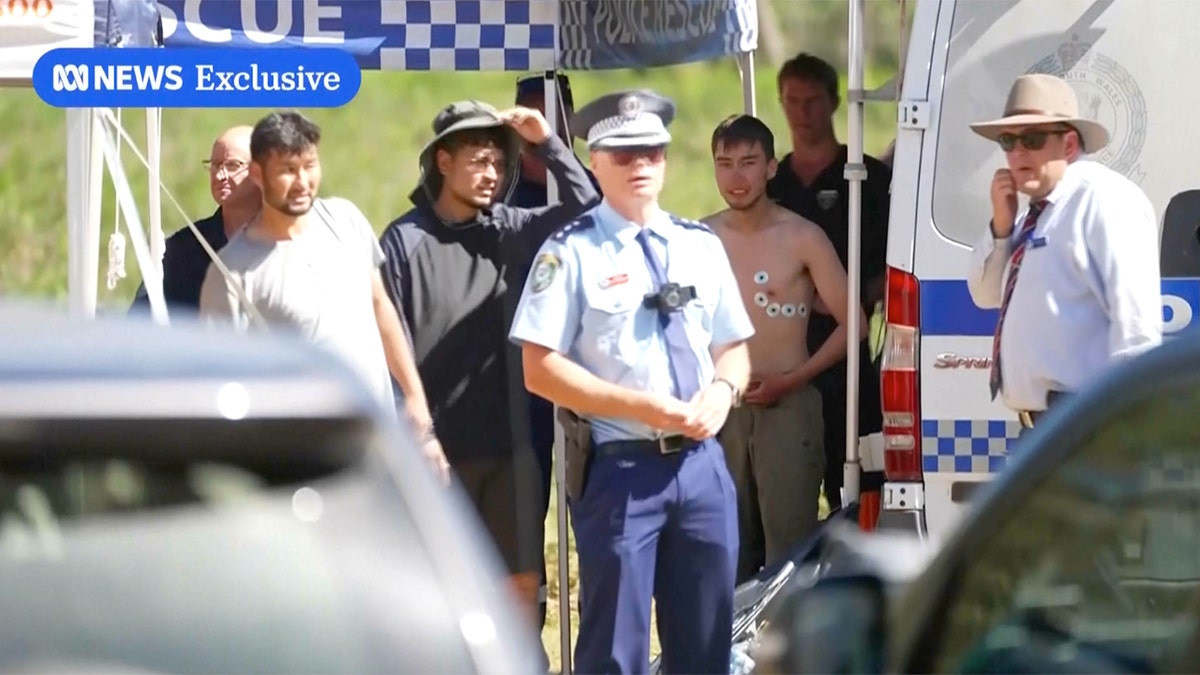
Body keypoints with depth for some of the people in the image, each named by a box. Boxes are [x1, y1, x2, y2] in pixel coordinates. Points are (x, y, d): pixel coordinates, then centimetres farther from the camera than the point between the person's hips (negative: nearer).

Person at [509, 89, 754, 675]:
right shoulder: (573, 252, -4)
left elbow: (733, 350, 19)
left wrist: (722, 391, -5)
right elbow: (541, 369, -10)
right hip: (621, 469, -5)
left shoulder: (701, 247, 13)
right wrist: (643, 407, -16)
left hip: (701, 463, 5)